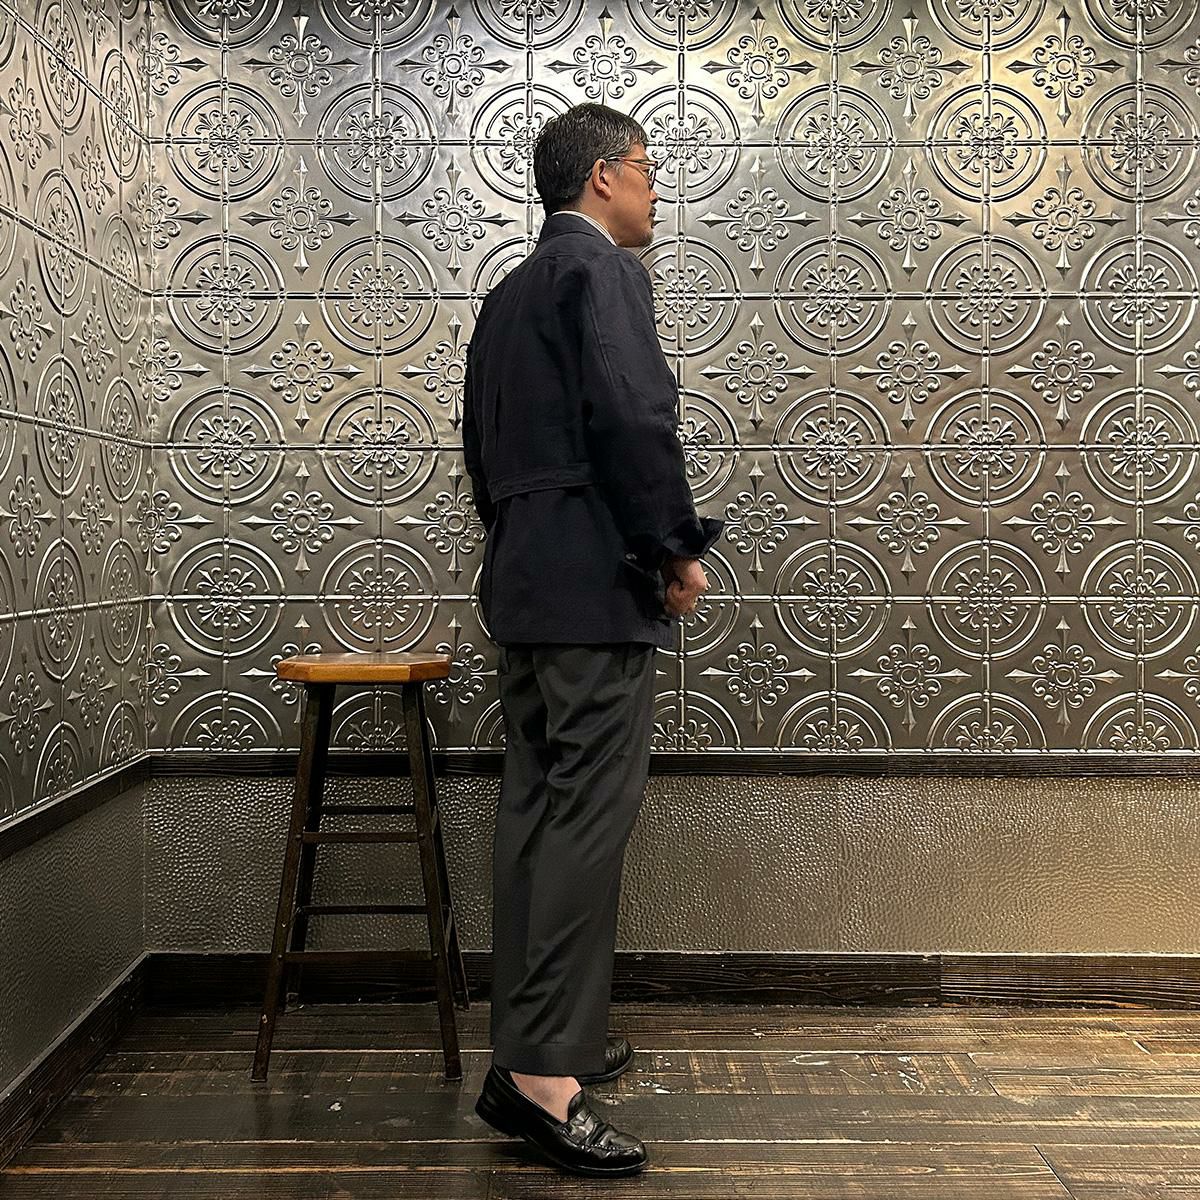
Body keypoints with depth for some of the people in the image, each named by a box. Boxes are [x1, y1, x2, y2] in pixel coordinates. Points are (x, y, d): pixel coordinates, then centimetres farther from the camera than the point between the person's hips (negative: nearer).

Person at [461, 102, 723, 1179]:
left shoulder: (508, 294, 20)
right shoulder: (603, 271, -6)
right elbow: (637, 419, -19)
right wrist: (679, 553, -10)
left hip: (522, 585, 10)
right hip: (596, 584, -9)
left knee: (536, 813, 12)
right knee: (589, 820, -9)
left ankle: (538, 1036, 22)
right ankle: (542, 1072, -7)